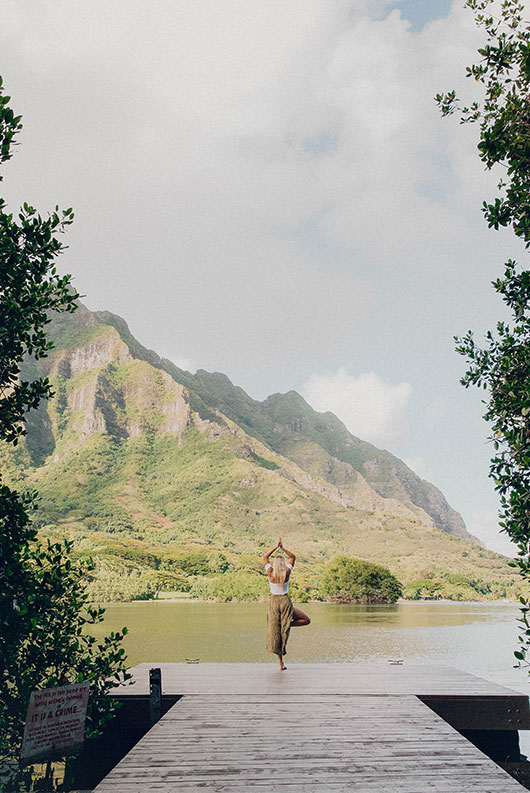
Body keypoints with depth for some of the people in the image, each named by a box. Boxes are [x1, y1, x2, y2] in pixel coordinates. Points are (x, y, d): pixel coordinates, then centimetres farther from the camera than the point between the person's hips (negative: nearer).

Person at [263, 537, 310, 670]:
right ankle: (288, 625, -7)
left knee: (275, 633, 6)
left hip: (273, 602, 2)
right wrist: (282, 548, 3)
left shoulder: (270, 572, -5)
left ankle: (281, 663, 6)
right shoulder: (287, 572, -7)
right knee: (306, 620, 12)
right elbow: (293, 557, 9)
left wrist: (276, 547, 9)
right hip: (286, 602, -2)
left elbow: (265, 557, 12)